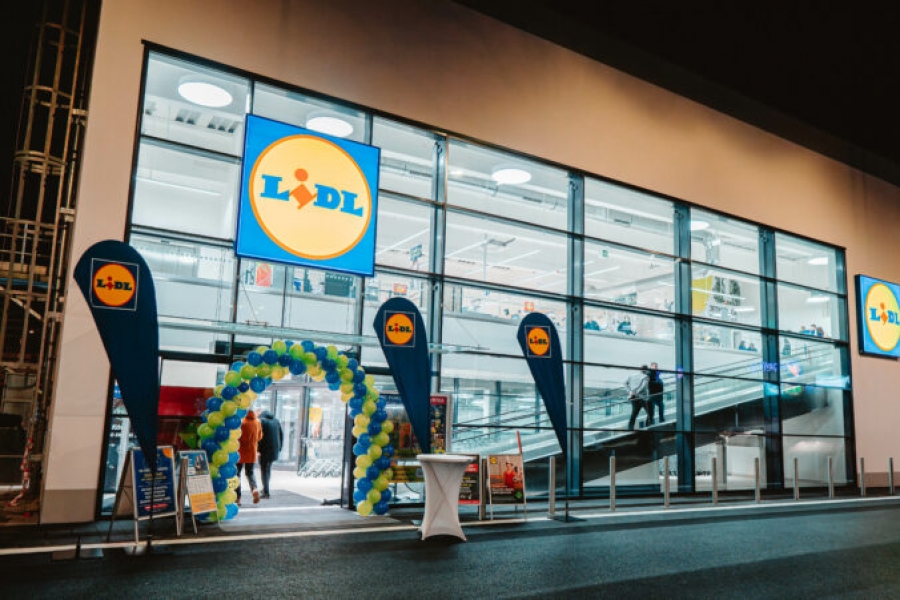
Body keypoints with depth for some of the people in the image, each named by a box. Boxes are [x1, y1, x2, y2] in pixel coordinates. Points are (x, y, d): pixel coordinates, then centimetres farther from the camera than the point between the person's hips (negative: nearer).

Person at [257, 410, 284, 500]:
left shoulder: (261, 421, -5)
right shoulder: (276, 421, 13)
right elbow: (281, 434, 14)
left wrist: (258, 449, -10)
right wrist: (279, 448, 18)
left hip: (265, 449, -6)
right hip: (274, 450, 6)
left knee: (264, 470, -1)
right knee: (268, 468, 22)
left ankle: (266, 492, -5)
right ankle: (265, 488, 28)